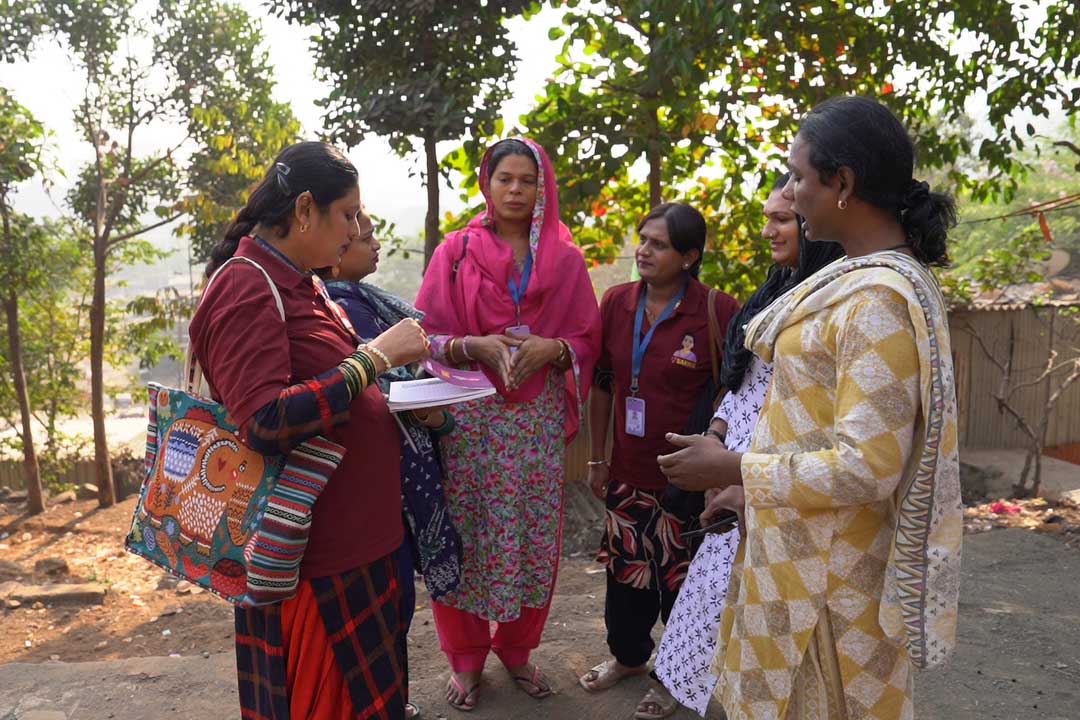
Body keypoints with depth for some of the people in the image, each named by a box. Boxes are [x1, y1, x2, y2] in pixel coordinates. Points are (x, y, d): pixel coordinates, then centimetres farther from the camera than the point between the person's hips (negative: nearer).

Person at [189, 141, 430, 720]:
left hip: (355, 533, 9)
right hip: (312, 557, -9)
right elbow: (265, 423, -28)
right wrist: (375, 356, -24)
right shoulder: (247, 289, -18)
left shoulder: (299, 284, 11)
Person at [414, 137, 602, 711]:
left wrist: (551, 349, -13)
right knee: (465, 534, 2)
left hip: (539, 420, 2)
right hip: (470, 416, -1)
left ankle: (517, 650, 28)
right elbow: (428, 335, 1)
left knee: (534, 536, 6)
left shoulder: (565, 258, 8)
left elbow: (587, 340, 7)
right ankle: (465, 658, 22)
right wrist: (474, 346, -17)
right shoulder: (456, 251, 3)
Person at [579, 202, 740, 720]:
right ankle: (627, 654, 45)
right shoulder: (616, 302, 0)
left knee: (680, 577, 12)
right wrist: (597, 458, 10)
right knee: (626, 570, 20)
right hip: (628, 472, 4)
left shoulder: (720, 311, -15)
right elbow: (602, 383, 7)